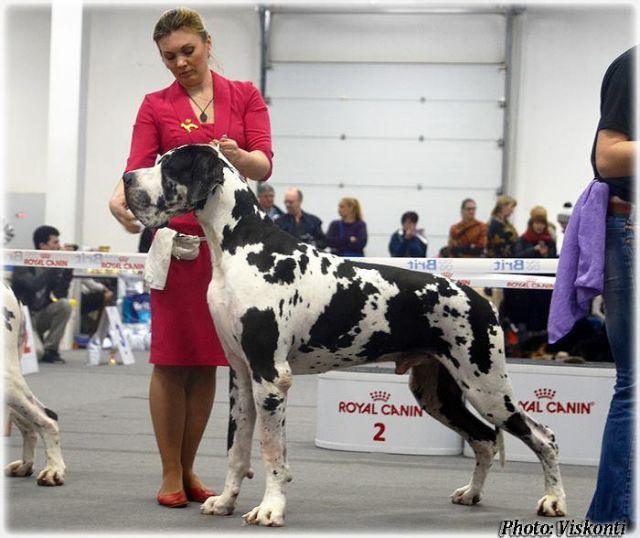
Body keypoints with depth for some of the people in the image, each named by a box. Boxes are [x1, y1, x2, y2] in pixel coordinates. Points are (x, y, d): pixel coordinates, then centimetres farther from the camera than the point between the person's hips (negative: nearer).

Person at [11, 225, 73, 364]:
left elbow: (60, 295, -10)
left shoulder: (53, 264, 0)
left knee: (64, 305, -24)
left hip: (41, 315, 6)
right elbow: (34, 285, -32)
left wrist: (68, 267, -17)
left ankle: (50, 350, -12)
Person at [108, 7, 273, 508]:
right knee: (171, 357, -2)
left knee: (207, 358, 6)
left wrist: (237, 156, -27)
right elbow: (138, 167, -6)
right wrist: (119, 199, -28)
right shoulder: (155, 106, 7)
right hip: (177, 237, -1)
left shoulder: (245, 95, 8)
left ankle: (188, 469, 17)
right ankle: (170, 474, 7)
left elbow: (264, 164, -4)